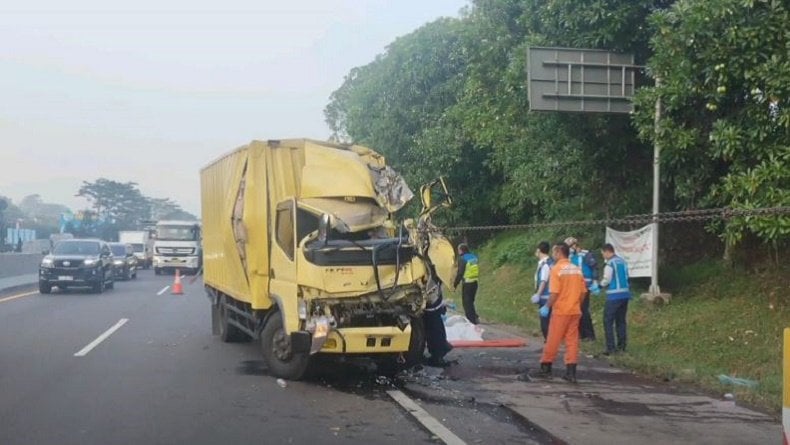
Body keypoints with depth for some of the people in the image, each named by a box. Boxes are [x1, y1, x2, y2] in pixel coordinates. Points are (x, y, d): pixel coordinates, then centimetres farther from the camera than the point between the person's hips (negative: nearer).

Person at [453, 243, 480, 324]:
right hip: (475, 282, 7)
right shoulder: (474, 257, 9)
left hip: (467, 284, -7)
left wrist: (455, 284, -7)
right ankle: (475, 317, 19)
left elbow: (460, 273, -15)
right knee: (471, 302, 21)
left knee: (467, 302, 2)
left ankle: (471, 319, -1)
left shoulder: (462, 259, -14)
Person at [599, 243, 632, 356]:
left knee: (608, 321, -1)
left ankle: (611, 348, -6)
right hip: (625, 294, 8)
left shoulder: (610, 264, -12)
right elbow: (626, 277, 14)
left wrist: (600, 285, 11)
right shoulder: (623, 262, 11)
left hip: (614, 296, -7)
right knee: (621, 321, 15)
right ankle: (622, 346, 17)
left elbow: (606, 280, -11)